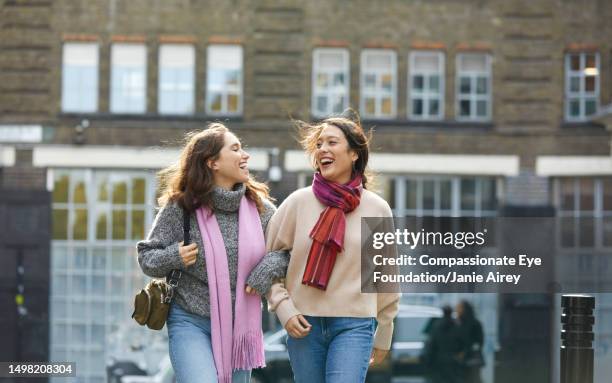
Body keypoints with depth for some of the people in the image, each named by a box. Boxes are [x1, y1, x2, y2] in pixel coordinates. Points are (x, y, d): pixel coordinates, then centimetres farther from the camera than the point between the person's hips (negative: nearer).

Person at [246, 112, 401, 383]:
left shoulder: (377, 209, 2)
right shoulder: (298, 202, 0)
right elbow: (268, 260, 5)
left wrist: (383, 336, 13)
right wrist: (283, 307, -7)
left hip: (354, 325, -1)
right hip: (303, 324, 1)